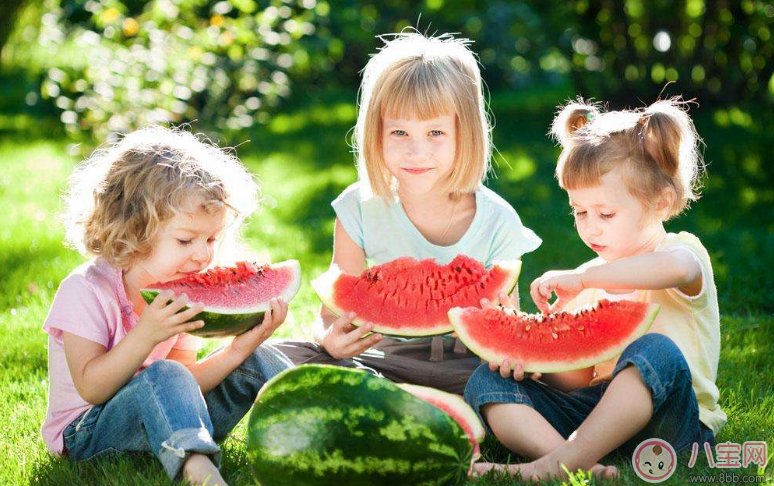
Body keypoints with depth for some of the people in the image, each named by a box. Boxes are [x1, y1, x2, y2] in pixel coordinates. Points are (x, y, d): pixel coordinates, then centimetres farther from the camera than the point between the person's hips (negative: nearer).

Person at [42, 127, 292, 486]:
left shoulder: (181, 295, 1)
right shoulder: (86, 290, -20)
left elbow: (188, 386, -5)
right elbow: (91, 389, -26)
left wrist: (237, 351, -21)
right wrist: (146, 336, -38)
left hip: (167, 424, 7)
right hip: (87, 432, -7)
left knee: (255, 361, -5)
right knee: (163, 375, -38)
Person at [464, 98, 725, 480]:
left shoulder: (682, 249, 0)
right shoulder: (588, 282, 19)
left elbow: (677, 267, -30)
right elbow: (578, 379, 14)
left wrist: (580, 277, -25)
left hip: (663, 418, -6)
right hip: (595, 411, 6)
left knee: (657, 352, -36)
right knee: (486, 382, -12)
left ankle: (559, 461, -38)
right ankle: (579, 463, -38)